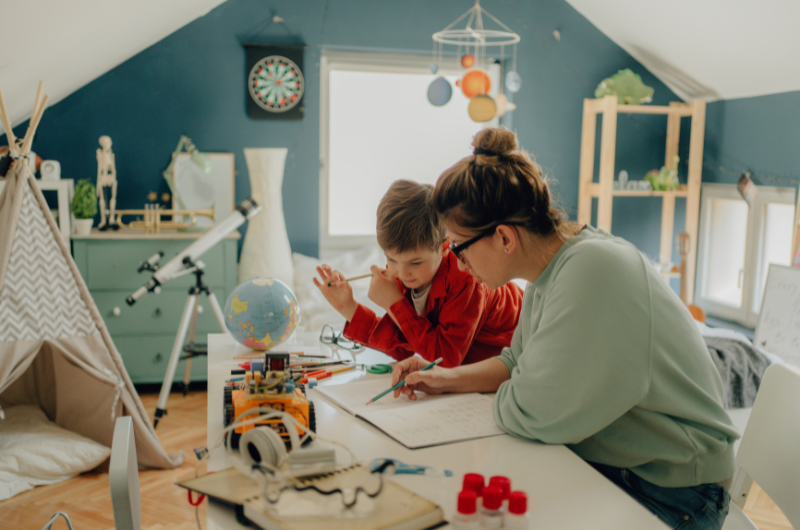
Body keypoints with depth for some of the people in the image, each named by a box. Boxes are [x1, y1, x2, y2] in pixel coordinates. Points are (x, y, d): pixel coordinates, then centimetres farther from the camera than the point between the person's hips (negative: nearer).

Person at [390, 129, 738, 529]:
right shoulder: (550, 272, 3)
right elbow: (520, 362, 19)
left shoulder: (593, 270, -27)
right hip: (603, 460, 8)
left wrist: (505, 398, -6)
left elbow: (532, 413, -27)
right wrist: (448, 379, 7)